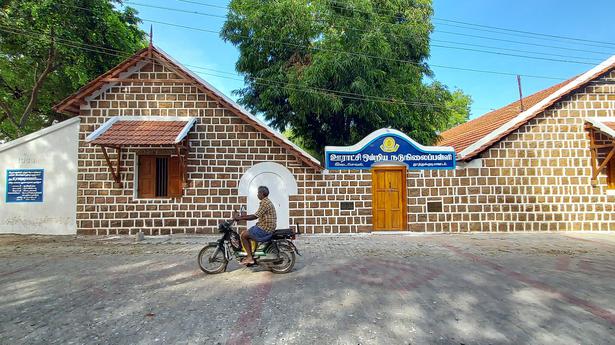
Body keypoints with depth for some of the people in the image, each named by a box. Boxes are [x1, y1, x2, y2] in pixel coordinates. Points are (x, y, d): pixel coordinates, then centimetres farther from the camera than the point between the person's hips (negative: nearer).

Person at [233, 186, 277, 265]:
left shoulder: (265, 203, -16)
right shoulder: (266, 202, 17)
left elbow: (255, 216, -21)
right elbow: (257, 215, 21)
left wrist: (240, 218, -16)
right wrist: (244, 215, 15)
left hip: (264, 229, -10)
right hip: (267, 228, 10)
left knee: (243, 235, -6)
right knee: (246, 233, 18)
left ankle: (250, 258, -5)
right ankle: (249, 255, 20)